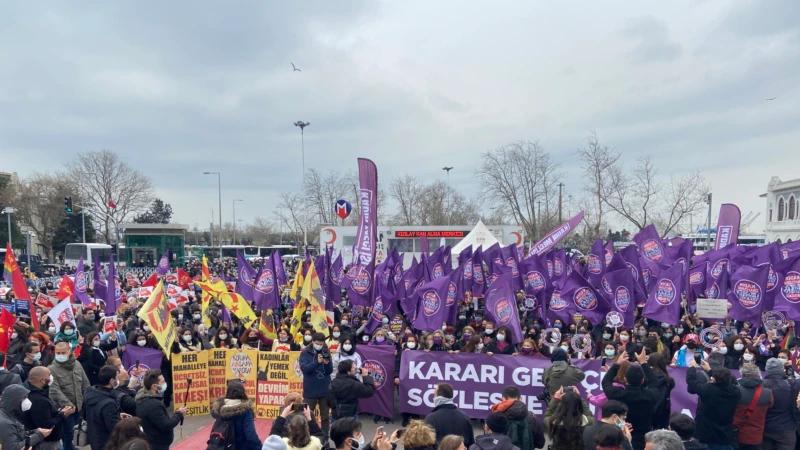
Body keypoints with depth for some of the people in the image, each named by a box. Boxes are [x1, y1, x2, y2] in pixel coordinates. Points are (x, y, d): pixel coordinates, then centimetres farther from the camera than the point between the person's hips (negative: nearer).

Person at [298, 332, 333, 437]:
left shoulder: (326, 353, 3)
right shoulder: (305, 353, -4)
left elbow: (330, 370, 2)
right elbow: (304, 368, -18)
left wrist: (327, 364, -20)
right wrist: (317, 362, -30)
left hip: (325, 390, 3)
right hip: (310, 390, -3)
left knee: (325, 416, 9)